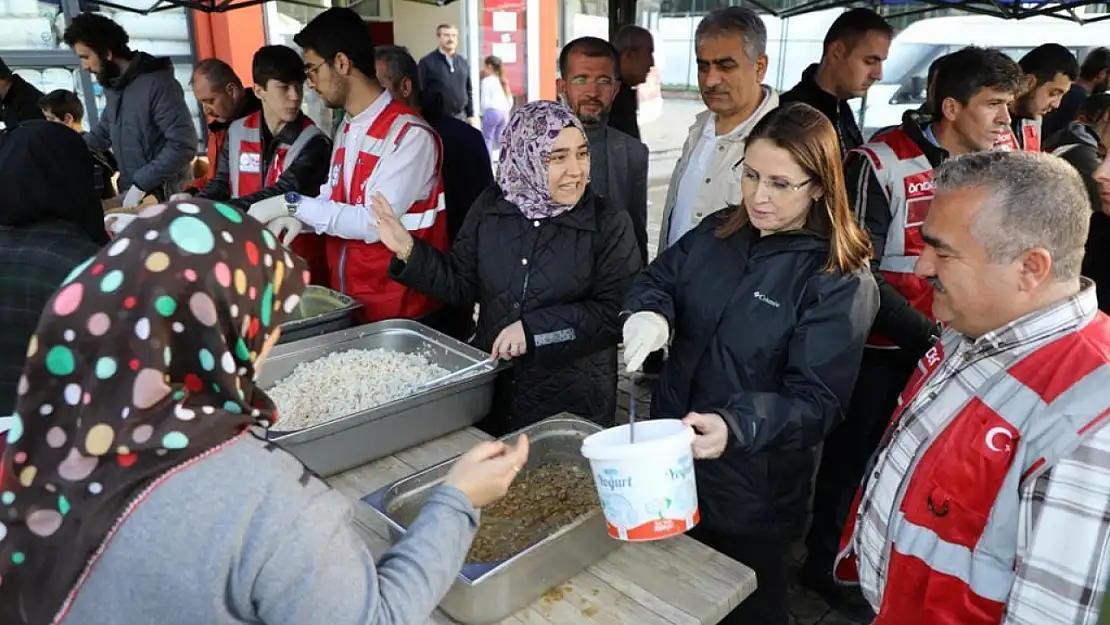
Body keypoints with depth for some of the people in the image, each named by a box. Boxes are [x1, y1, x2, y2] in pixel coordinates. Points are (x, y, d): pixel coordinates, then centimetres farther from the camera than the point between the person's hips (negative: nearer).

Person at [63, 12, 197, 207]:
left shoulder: (157, 83, -18)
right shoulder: (111, 84, 9)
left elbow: (183, 145, -23)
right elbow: (104, 131, 24)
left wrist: (141, 184, -21)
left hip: (165, 194, -8)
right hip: (132, 192, 8)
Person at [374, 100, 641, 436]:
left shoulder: (610, 224, -10)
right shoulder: (491, 207, 0)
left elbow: (616, 312, -16)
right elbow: (462, 285, 6)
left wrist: (534, 329, -22)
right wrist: (408, 250, -7)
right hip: (490, 389, 4)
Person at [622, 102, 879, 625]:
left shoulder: (842, 282, -18)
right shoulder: (717, 233, -1)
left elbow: (818, 401, -22)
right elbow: (657, 280, 6)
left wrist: (737, 423, -40)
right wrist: (648, 312, -19)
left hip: (752, 490, -5)